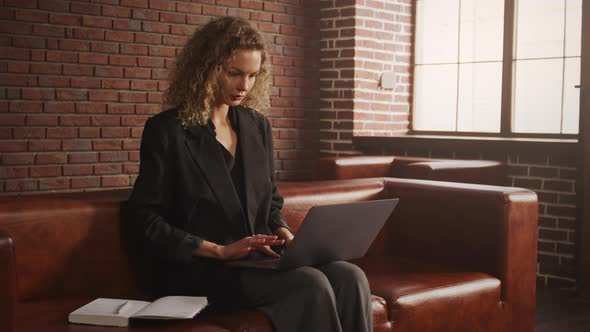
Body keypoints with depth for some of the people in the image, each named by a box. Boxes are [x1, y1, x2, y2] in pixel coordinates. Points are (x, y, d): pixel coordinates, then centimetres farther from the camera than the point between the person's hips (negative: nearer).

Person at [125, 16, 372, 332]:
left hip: (261, 261, 6)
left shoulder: (257, 126, 15)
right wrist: (221, 250, -14)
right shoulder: (166, 130, -2)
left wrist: (285, 236, 1)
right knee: (310, 284, -30)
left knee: (350, 277, -23)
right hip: (201, 269, -5)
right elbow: (145, 222, -6)